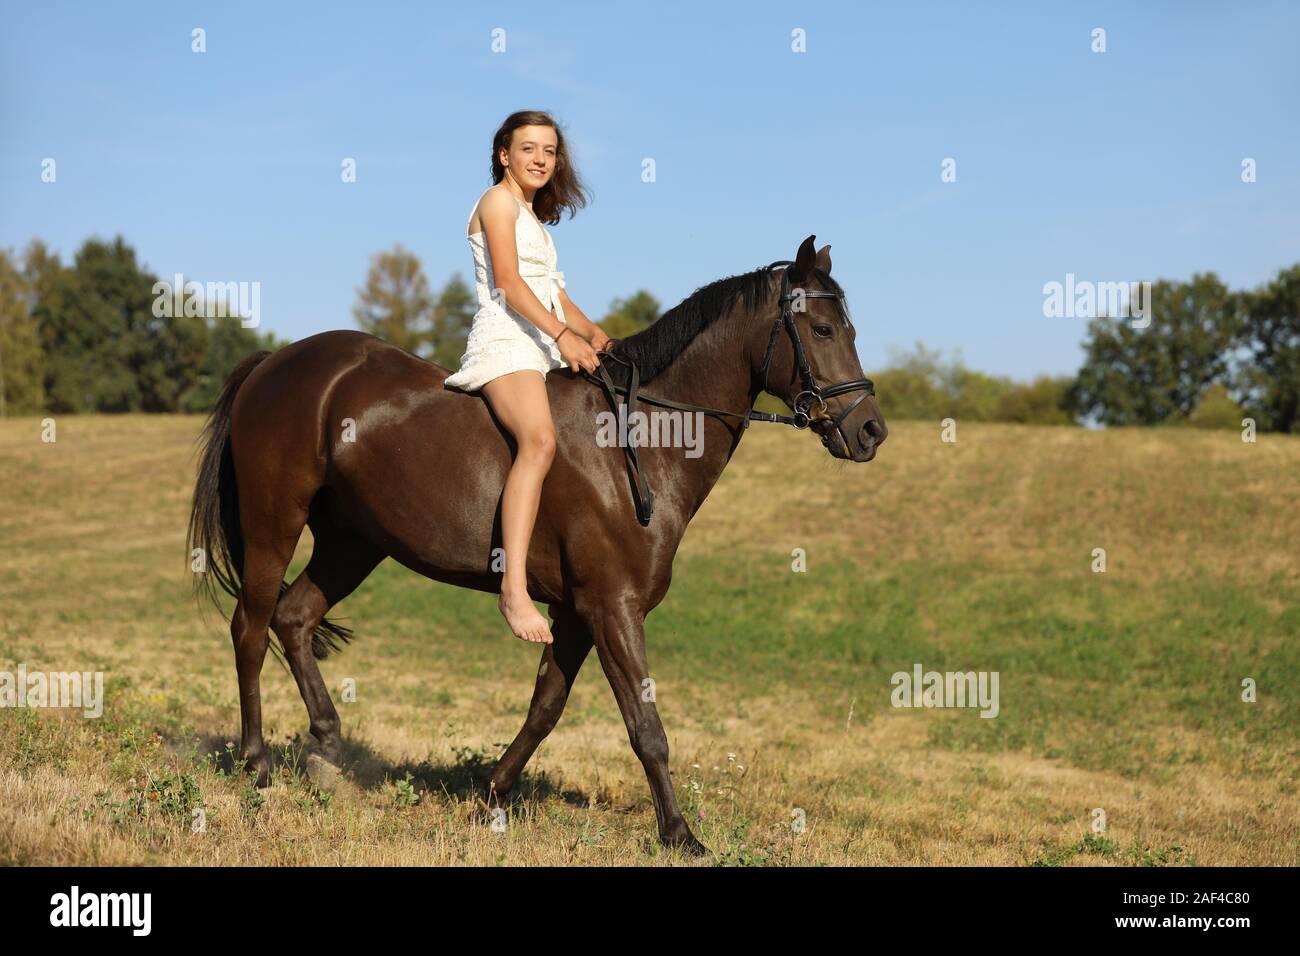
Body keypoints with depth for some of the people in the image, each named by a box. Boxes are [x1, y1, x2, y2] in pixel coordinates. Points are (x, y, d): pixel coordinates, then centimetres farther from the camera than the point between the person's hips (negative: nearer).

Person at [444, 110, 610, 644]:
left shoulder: (533, 218, 27)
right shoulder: (498, 202, 0)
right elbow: (507, 280, -13)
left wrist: (591, 331, 7)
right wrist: (562, 334, -22)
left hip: (544, 345, 10)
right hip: (504, 341, -10)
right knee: (540, 438, -33)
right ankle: (514, 588, -44)